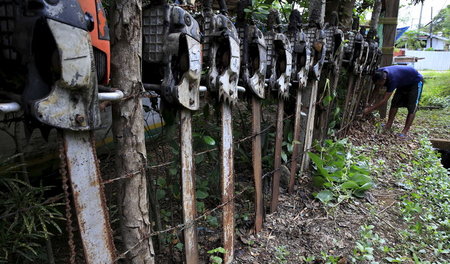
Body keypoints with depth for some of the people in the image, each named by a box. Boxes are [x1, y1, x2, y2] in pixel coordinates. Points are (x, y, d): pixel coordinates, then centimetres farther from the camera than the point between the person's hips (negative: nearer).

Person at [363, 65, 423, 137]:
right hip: (404, 83, 8)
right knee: (395, 102, 1)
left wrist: (370, 109, -35)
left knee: (411, 107, -12)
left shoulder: (392, 79, -42)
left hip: (416, 82, -8)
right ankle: (388, 125, 4)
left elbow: (384, 100, -38)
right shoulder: (380, 73, -22)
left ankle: (405, 131, -13)